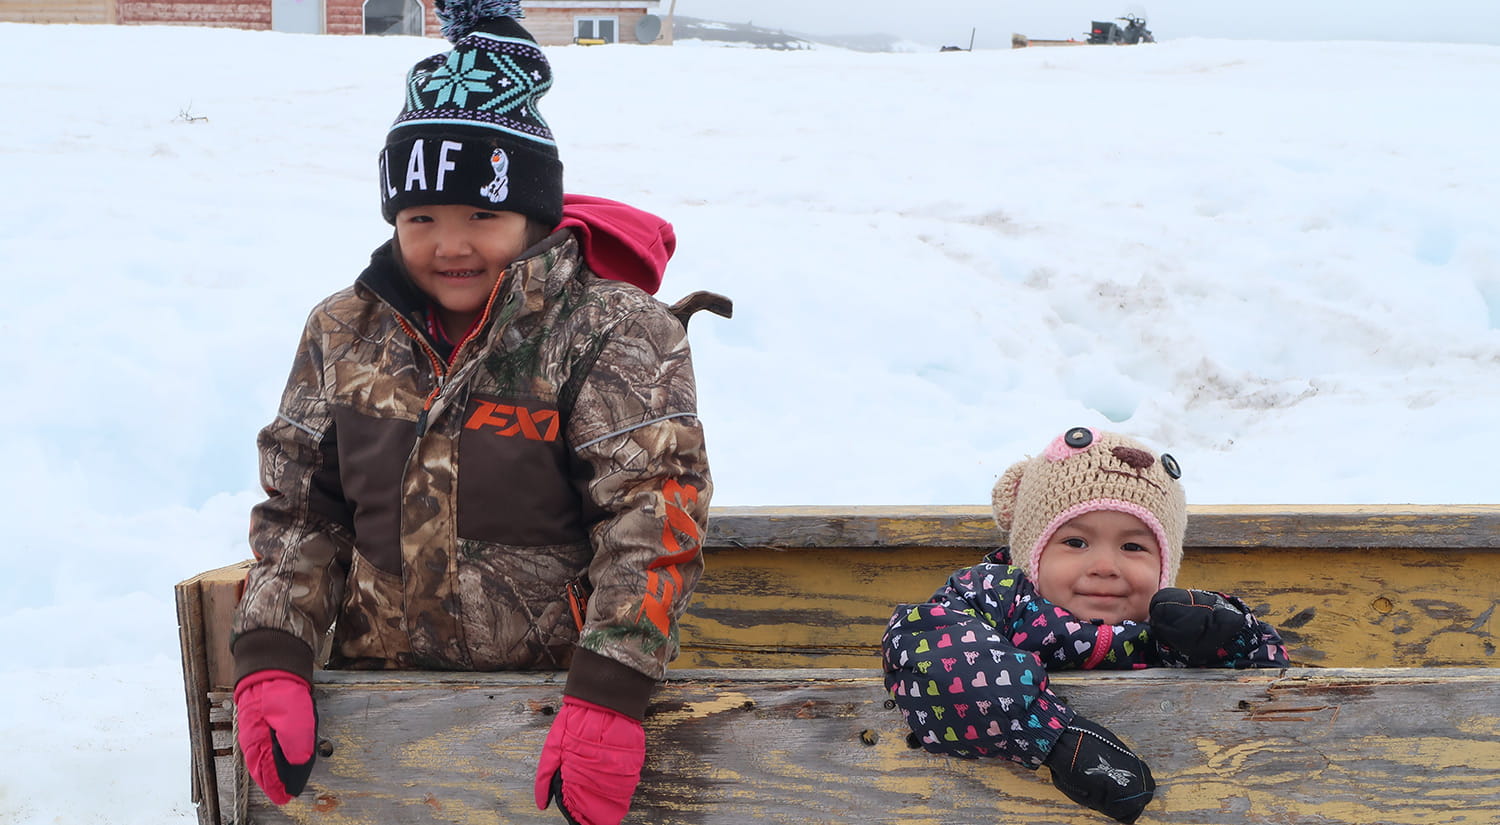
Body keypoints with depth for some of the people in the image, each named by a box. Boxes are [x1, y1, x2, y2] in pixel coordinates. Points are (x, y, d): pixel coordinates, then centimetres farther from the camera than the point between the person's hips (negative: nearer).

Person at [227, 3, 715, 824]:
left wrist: (605, 696, -27)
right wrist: (270, 661, -8)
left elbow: (655, 513, -18)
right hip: (380, 700, 4)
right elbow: (297, 510, 6)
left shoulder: (614, 331, -11)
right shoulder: (344, 333, 5)